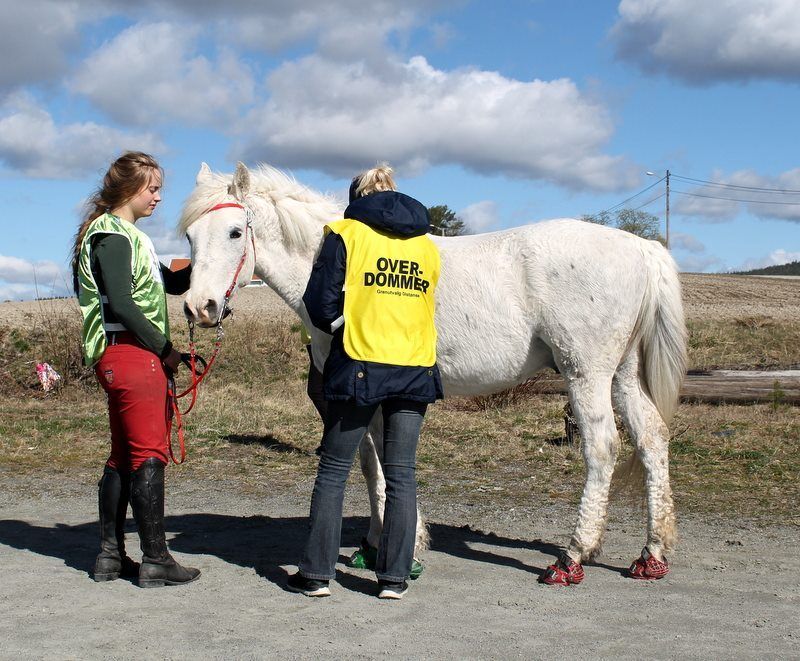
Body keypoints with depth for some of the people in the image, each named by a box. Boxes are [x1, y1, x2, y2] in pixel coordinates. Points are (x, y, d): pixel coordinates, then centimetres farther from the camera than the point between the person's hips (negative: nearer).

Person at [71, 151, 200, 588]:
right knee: (150, 454, -7)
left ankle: (110, 555, 17)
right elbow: (122, 304, -20)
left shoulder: (127, 237, 20)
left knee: (124, 457, 12)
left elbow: (174, 283, 22)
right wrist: (165, 349, -13)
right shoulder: (113, 236, -10)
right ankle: (155, 560, -2)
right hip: (131, 355, -10)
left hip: (127, 358, 10)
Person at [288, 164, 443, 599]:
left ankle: (317, 574, 9)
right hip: (416, 369, 3)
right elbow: (424, 304, 15)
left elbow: (321, 304, -7)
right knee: (402, 474, 8)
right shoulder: (427, 245, 12)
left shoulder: (346, 234, -1)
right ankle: (393, 577, 9)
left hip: (359, 366, -3)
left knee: (333, 471, 7)